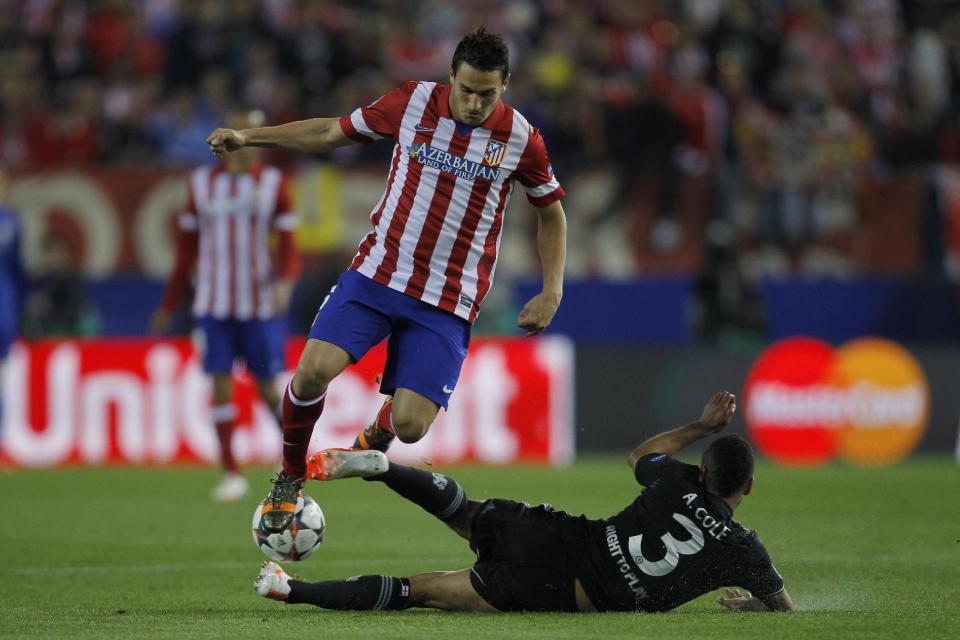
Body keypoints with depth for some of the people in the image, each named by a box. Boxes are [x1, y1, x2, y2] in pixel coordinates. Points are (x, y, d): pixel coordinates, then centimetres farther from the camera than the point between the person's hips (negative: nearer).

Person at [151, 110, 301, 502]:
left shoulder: (272, 183, 3)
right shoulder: (201, 183, 9)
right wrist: (168, 307, 15)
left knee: (268, 388, 2)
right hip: (213, 304, 1)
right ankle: (231, 474, 0)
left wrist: (285, 283, -20)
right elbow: (186, 249, 14)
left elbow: (289, 247, 0)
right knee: (220, 385, -5)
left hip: (261, 304, -1)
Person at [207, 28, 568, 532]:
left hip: (447, 301, -1)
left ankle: (378, 432, 27)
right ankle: (290, 478, 7)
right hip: (377, 274, 1)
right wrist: (248, 138, 5)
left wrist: (551, 293, 3)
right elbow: (333, 132, 10)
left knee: (409, 426, -13)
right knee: (313, 371, -20)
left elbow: (551, 211, 12)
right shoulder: (413, 102, -3)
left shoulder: (520, 139, -5)